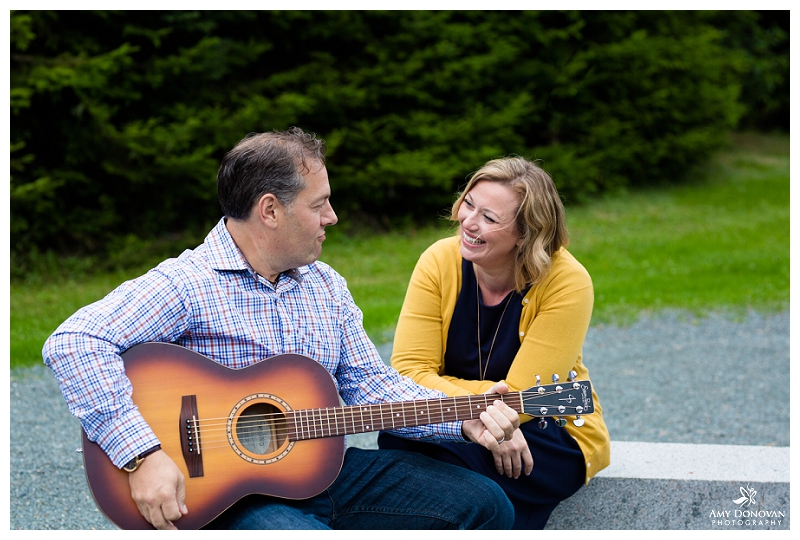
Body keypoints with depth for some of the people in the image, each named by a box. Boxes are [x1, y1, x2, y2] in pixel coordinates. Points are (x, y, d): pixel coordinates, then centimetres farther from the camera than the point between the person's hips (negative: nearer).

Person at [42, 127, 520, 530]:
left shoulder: (327, 285, 13)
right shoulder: (186, 285, -14)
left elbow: (372, 385, 12)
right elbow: (73, 343, -24)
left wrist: (465, 420, -4)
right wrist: (144, 455, -32)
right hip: (222, 490, -7)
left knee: (487, 506, -1)